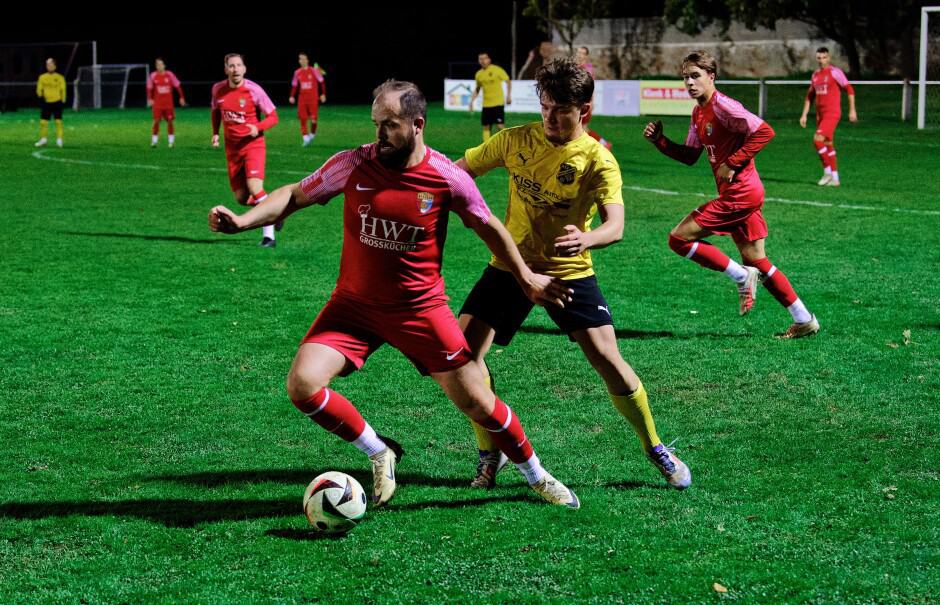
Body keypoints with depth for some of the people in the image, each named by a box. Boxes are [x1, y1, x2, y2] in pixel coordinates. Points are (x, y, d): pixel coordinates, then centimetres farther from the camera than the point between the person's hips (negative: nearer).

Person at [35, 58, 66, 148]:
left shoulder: (60, 78, 1)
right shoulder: (42, 77, 6)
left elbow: (63, 90, 4)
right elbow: (39, 89, 10)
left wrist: (63, 101, 0)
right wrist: (40, 97, -4)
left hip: (57, 102, -2)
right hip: (46, 102, 2)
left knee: (58, 121, -5)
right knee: (43, 121, 0)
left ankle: (59, 139, 2)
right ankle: (43, 139, 11)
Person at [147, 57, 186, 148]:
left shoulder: (169, 75, -3)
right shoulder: (153, 76, -3)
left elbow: (177, 86, 4)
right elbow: (149, 88, 4)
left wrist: (181, 97, 3)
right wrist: (149, 99, -8)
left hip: (168, 103, 0)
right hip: (157, 103, 0)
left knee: (170, 121, 2)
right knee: (156, 121, -8)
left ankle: (171, 141, 11)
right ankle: (154, 141, -2)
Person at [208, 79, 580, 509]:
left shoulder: (447, 178, -12)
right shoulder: (354, 164, -11)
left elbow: (488, 226, 4)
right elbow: (294, 196, -3)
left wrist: (527, 279, 13)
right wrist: (241, 220, -19)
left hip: (420, 309, -1)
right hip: (355, 305, 1)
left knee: (477, 403, 1)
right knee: (302, 385, -18)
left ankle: (536, 476, 29)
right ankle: (379, 454, 7)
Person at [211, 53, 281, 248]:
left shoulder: (254, 90, -13)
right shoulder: (218, 89, 0)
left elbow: (273, 117, -6)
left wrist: (257, 128, -24)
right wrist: (215, 133, 7)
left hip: (253, 144, -5)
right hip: (232, 148, 5)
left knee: (254, 188, -23)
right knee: (241, 198, 4)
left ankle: (269, 236, -17)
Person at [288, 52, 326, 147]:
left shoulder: (313, 71, -3)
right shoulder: (297, 72, 7)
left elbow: (322, 82, 2)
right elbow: (294, 85, 15)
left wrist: (323, 94, -2)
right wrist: (292, 96, 4)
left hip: (313, 98, -3)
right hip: (302, 98, 3)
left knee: (313, 118, -8)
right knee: (302, 118, -3)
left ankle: (313, 133, 19)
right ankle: (305, 138, 3)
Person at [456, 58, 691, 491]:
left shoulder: (598, 160, -13)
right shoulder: (516, 140, -4)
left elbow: (615, 225, -27)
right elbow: (461, 170, 8)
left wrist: (586, 239, -48)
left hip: (569, 271, -3)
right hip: (511, 265, 3)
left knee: (607, 359, -10)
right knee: (463, 349, -12)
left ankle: (656, 450, 13)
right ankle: (490, 454, 6)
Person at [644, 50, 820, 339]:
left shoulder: (722, 106, -15)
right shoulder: (698, 113, 14)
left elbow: (764, 132, -21)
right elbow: (690, 156, 18)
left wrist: (732, 163, -20)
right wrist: (659, 140, 5)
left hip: (739, 193, -10)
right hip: (741, 195, 10)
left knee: (679, 238, -8)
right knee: (755, 259, 13)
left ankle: (741, 276, -2)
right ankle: (804, 320, 17)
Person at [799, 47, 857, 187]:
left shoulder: (835, 72, -8)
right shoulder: (815, 75, 13)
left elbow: (849, 90, -5)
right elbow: (810, 96, 20)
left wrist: (852, 110, -7)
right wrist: (804, 115, 15)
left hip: (832, 113, -8)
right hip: (820, 114, 8)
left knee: (818, 139, -20)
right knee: (828, 145, 10)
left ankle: (827, 171, -10)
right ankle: (834, 178, 16)